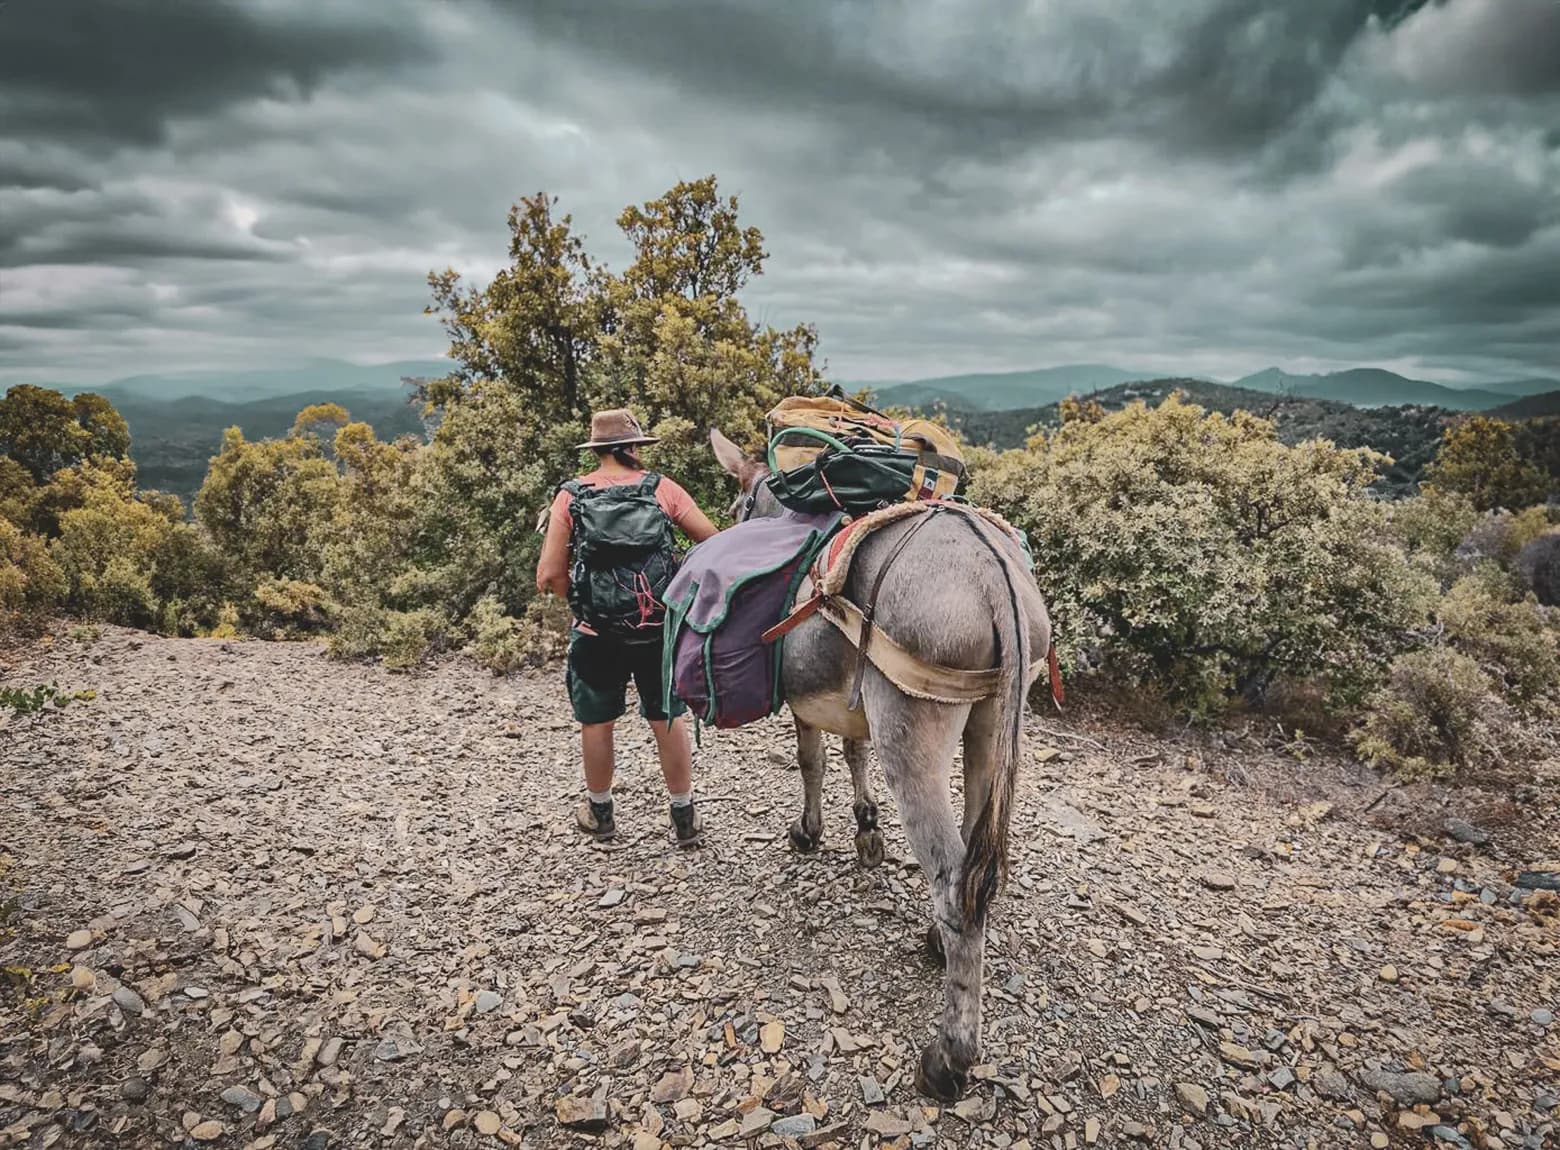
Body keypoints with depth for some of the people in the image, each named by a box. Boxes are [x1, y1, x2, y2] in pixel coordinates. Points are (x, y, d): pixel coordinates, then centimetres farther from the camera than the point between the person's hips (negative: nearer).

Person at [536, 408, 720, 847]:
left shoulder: (571, 497, -4)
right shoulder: (661, 489, -4)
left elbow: (548, 577, -8)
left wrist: (578, 596, 11)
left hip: (597, 632, 0)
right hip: (658, 628, 0)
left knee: (596, 723, 18)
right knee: (668, 720, 14)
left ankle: (600, 812, 35)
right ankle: (685, 817, 24)